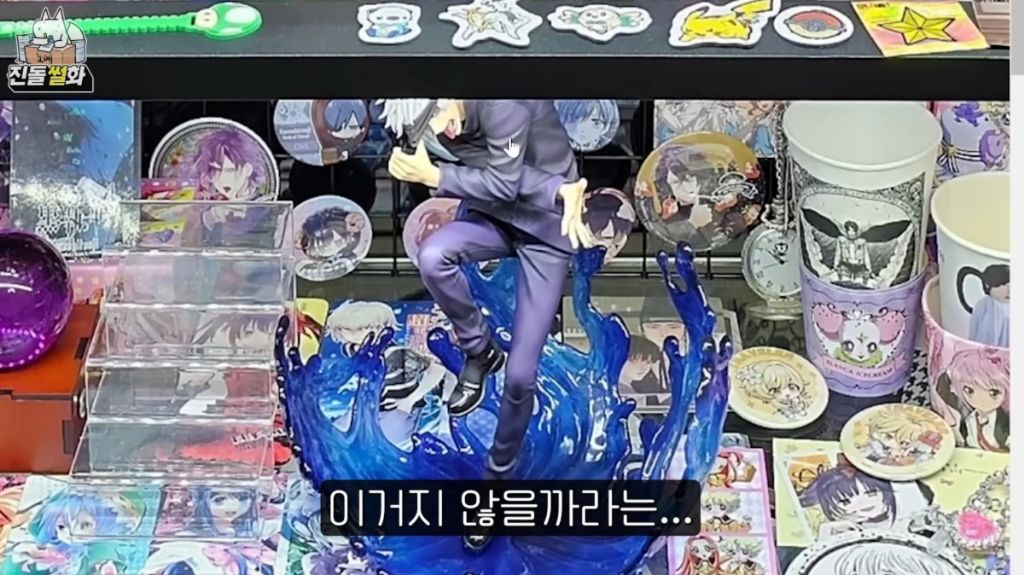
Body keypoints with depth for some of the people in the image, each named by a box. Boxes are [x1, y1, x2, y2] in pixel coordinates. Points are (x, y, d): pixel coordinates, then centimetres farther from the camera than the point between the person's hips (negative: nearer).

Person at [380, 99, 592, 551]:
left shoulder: (501, 103, -31)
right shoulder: (441, 125, -12)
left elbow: (504, 181, -26)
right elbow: (488, 173, -18)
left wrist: (433, 176, -27)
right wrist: (560, 191, -31)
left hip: (548, 228, -5)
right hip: (495, 215, 5)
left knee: (520, 375, -6)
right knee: (432, 256, -31)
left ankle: (497, 481, 17)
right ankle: (479, 353, -2)